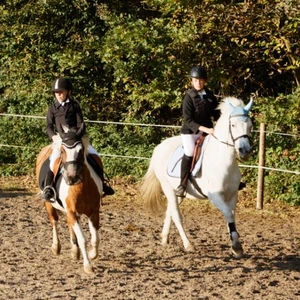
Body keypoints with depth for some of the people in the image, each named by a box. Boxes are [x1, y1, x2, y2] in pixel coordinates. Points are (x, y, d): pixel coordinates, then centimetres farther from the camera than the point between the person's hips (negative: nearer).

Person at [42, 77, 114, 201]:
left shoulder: (74, 105, 6)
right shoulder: (53, 108, 6)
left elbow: (81, 123, 2)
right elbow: (49, 126, 4)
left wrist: (80, 133, -16)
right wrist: (53, 136, -15)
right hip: (59, 138, -1)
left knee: (94, 155, -9)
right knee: (54, 158, -27)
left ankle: (101, 183, 6)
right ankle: (47, 187, -24)